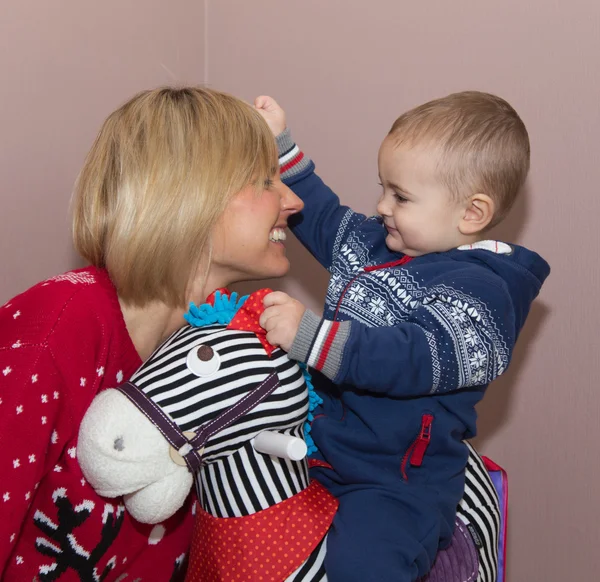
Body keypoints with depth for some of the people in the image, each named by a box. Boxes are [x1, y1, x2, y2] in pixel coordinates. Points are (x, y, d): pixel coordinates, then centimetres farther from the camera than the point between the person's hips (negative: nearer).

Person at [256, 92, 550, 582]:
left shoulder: (479, 290, -17)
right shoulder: (379, 242, 8)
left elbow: (410, 360, -29)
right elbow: (322, 217, 22)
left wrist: (309, 336, -37)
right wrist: (278, 146, 18)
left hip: (396, 482, -9)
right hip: (323, 441, 9)